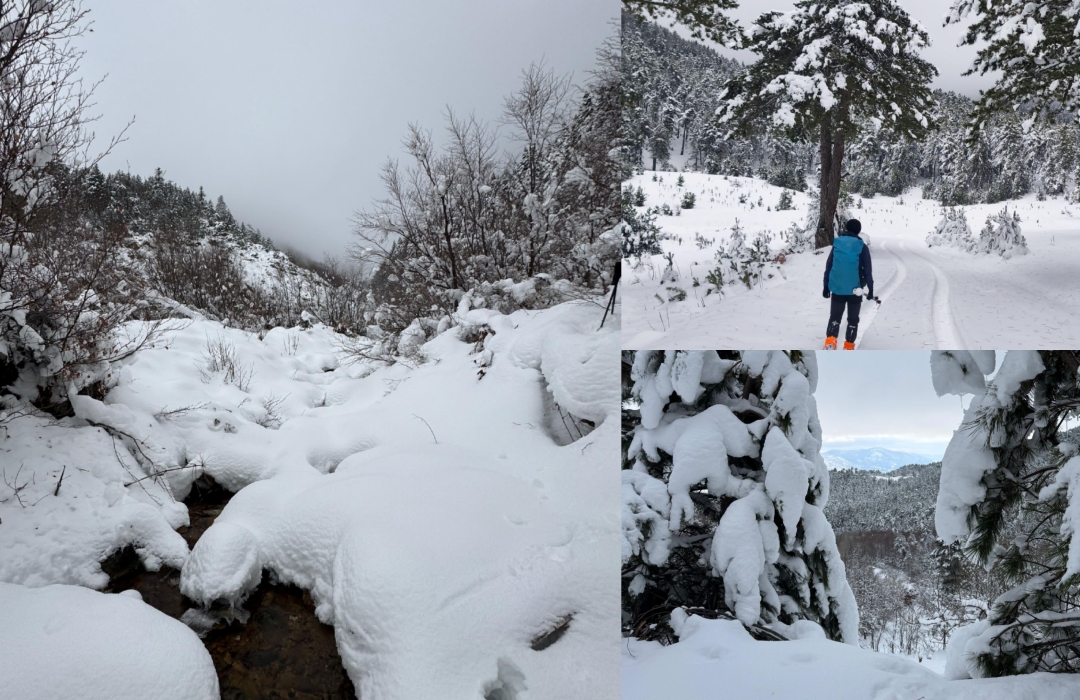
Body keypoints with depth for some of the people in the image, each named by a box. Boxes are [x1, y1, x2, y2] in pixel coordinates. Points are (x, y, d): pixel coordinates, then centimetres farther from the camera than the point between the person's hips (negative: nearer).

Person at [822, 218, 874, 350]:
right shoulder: (862, 247, -5)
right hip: (855, 289, -1)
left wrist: (826, 286, 11)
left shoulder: (837, 243, 1)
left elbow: (828, 266, 4)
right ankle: (848, 347, 12)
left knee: (835, 317, 10)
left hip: (837, 288, 1)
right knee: (853, 319, 13)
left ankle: (830, 342, -12)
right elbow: (867, 270, -5)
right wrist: (870, 289, 3)